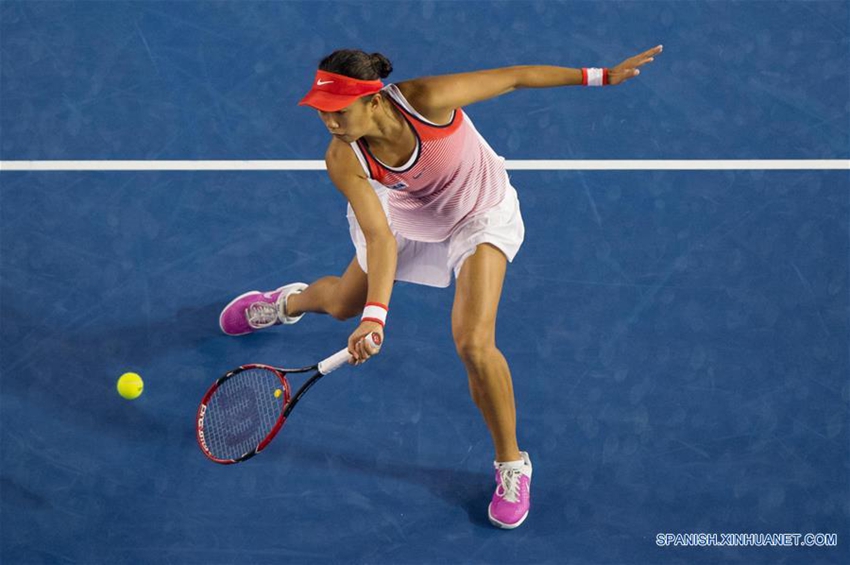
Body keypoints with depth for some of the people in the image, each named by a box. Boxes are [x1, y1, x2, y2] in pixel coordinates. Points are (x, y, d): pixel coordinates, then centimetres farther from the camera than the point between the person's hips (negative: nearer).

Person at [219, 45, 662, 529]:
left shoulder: (426, 99, -39)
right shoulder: (343, 161, -31)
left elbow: (514, 78, -28)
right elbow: (380, 237, -34)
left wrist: (601, 76, -27)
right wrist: (374, 317, -48)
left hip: (481, 220, -3)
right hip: (408, 219, 3)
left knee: (473, 343, -19)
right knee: (344, 303, 23)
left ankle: (512, 463, 5)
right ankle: (291, 302, 64)